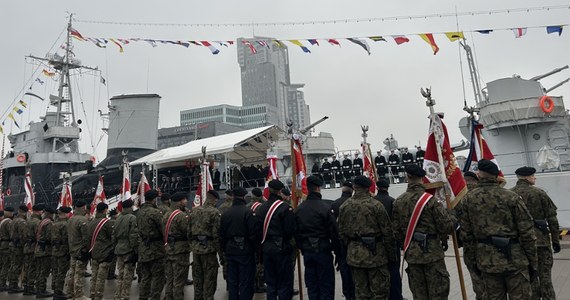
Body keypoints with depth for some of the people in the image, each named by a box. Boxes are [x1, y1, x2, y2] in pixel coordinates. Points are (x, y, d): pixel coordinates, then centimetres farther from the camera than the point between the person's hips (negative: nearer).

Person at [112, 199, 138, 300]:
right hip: (129, 250, -7)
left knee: (120, 274, 16)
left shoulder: (118, 219, 9)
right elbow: (134, 236, -17)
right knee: (128, 276, 0)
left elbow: (114, 235, 15)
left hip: (119, 250, 7)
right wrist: (136, 250, -12)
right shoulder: (132, 218, -14)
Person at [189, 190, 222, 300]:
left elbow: (189, 231, 9)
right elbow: (216, 233, -16)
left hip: (195, 248, 6)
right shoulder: (215, 212, -13)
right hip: (209, 249, -6)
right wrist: (219, 250, -8)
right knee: (209, 279, 4)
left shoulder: (194, 211, 5)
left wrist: (193, 245, 18)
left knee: (197, 277, 17)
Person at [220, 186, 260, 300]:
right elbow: (254, 233, -14)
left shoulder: (225, 213, 5)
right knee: (246, 283, 2)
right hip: (245, 251, -5)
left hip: (230, 251, 5)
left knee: (232, 282, 13)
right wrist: (255, 248, 0)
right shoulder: (248, 212, -14)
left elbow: (221, 235, 10)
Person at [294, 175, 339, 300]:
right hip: (323, 251, -5)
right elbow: (334, 231, -12)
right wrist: (336, 250, 0)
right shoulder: (325, 207, -15)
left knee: (312, 286, 14)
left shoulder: (299, 209, 2)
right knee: (326, 286, 5)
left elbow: (296, 233, 8)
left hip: (307, 252, 5)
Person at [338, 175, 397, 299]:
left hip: (354, 255, 4)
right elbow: (387, 232, -8)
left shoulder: (344, 206, 1)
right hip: (375, 253, -4)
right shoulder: (376, 205, -12)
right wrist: (392, 255, 1)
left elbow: (341, 232, 6)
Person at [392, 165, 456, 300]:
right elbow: (447, 226, -14)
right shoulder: (430, 200, -16)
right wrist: (452, 218, 8)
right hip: (432, 252, -4)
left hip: (411, 254, 5)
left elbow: (396, 229, 6)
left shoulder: (398, 201, 0)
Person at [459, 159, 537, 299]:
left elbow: (466, 235, 2)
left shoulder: (468, 199, 0)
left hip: (487, 261, 3)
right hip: (514, 259, -2)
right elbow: (527, 233, -7)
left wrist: (472, 262, 12)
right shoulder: (511, 197, -8)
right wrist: (533, 262, 2)